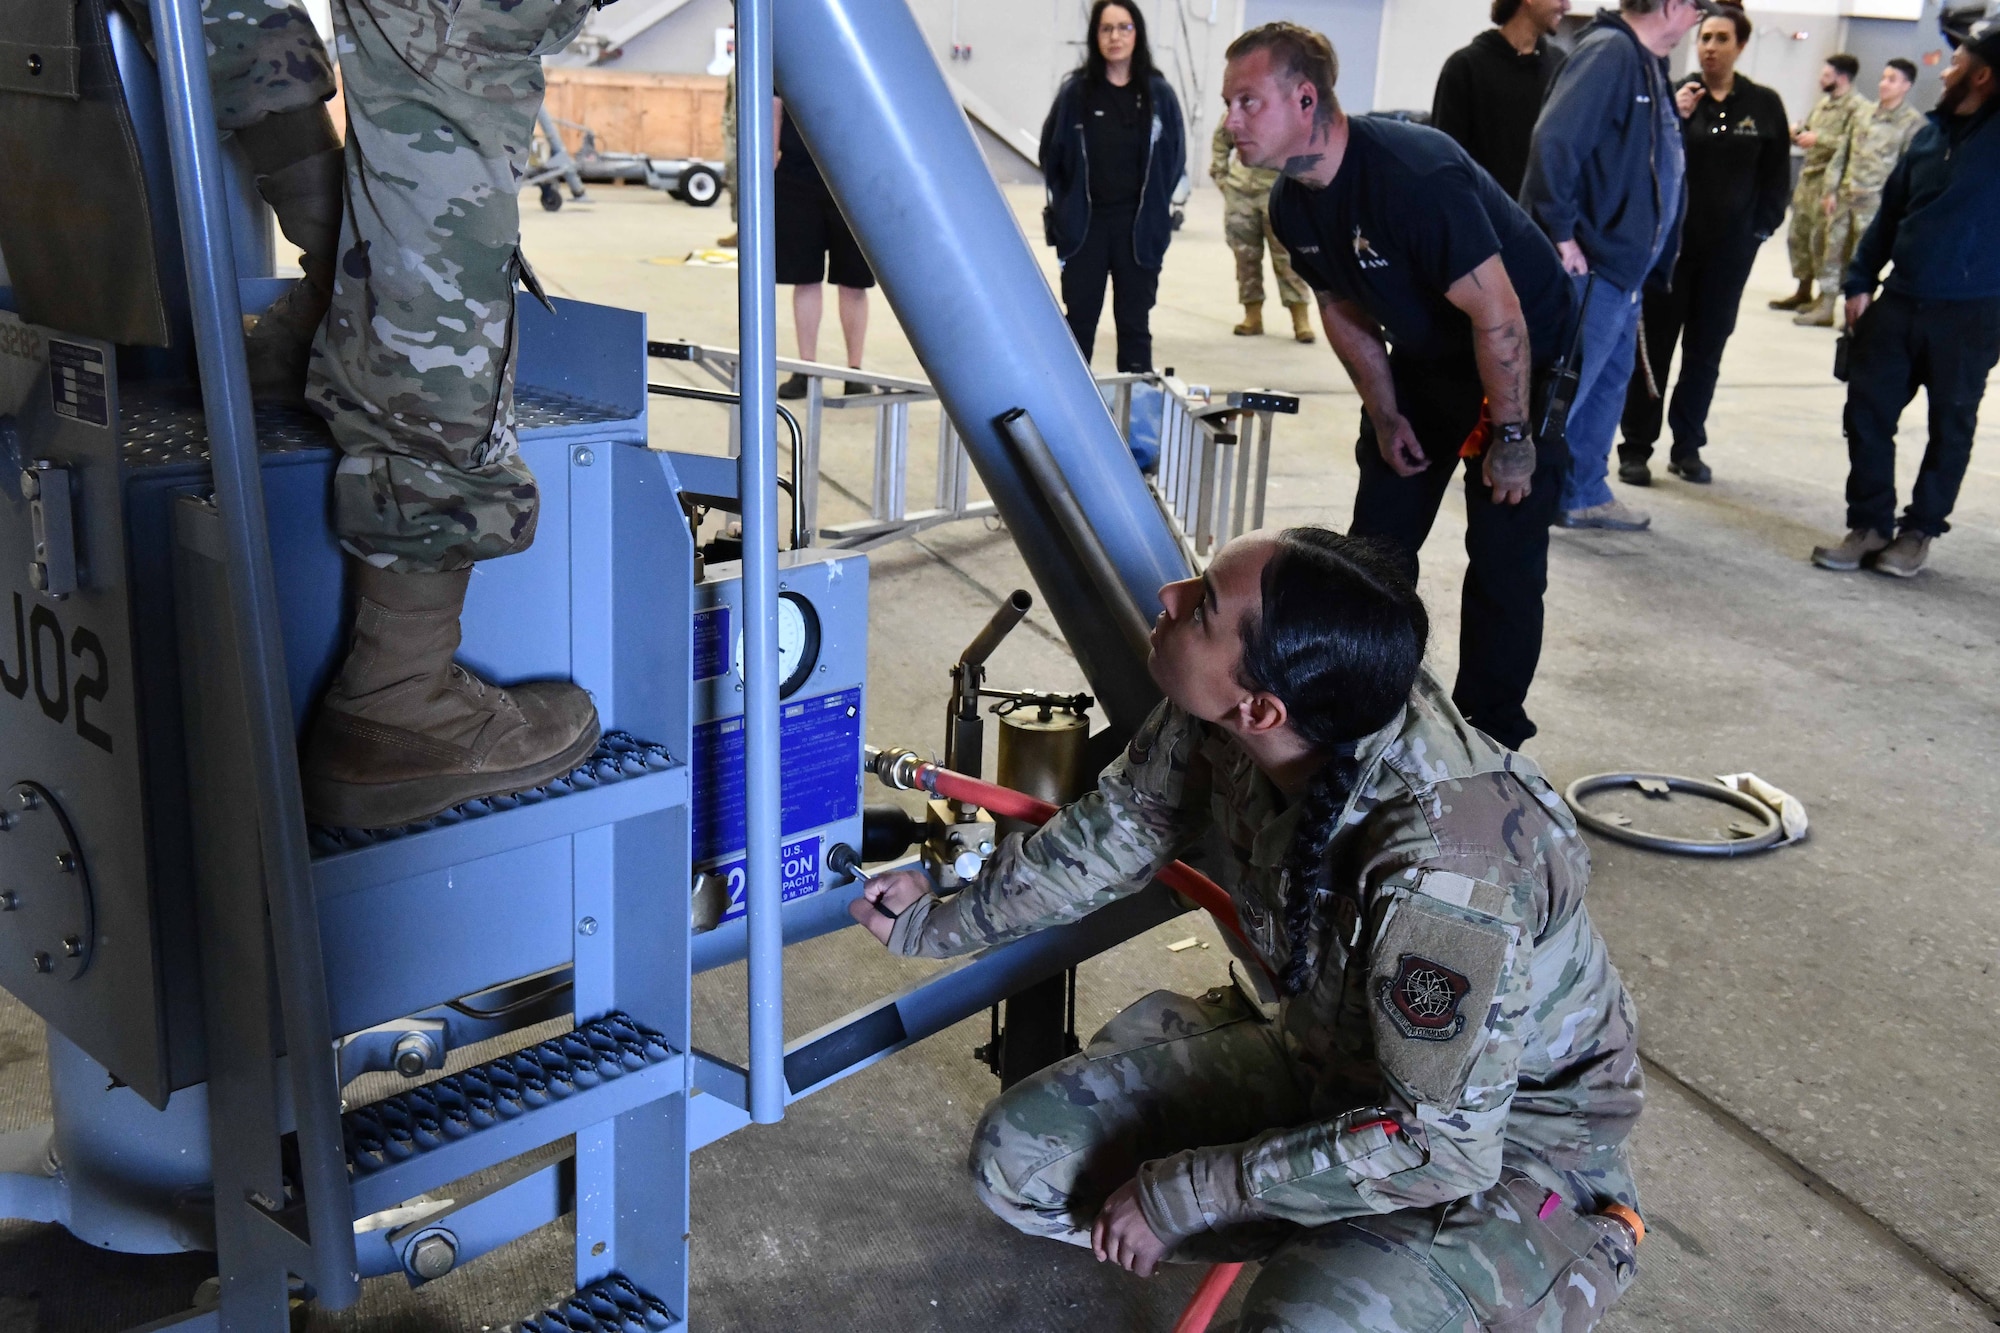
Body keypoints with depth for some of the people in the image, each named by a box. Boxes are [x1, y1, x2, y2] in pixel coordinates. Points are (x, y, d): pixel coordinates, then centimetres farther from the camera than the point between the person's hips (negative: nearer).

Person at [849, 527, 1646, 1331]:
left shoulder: (1446, 866, -38)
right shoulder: (1217, 722, -19)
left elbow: (1438, 1141, -29)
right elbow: (1118, 830, 2)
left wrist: (1184, 1195, -21)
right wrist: (941, 925, 15)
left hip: (1500, 1134, -6)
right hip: (1326, 1053, 6)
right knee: (1018, 1159, -2)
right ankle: (1319, 1244, 10)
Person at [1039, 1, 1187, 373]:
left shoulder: (1158, 93, 0)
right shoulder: (1075, 91, -2)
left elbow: (1174, 156, 7)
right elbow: (1052, 152, 5)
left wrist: (1155, 208, 4)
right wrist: (1066, 207, 3)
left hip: (1139, 228, 0)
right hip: (1084, 225, 0)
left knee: (1135, 321, 6)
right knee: (1080, 318, 7)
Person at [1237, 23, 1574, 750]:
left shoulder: (1413, 176, -33)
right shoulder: (1293, 207, -7)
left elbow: (1498, 313, -30)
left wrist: (1510, 434, -23)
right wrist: (1384, 415, 4)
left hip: (1524, 356, -8)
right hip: (1425, 357, 8)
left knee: (1504, 554, -7)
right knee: (1378, 540, 9)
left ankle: (1488, 738, 6)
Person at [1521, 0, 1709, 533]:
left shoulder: (1647, 62, 14)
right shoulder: (1608, 51, -15)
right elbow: (1554, 139, -24)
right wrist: (1561, 232, -23)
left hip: (1625, 262, 10)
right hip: (1593, 260, -10)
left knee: (1610, 377, 16)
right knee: (1567, 382, -4)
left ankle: (1584, 493, 26)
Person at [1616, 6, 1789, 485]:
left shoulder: (1764, 104, 2)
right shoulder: (1675, 95, -2)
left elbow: (1776, 174, 7)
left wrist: (1762, 226, 0)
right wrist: (1673, 119, -20)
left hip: (1730, 248, 2)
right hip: (1669, 240, -2)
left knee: (1706, 348, 8)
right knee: (1653, 345, 0)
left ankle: (1688, 446, 17)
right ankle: (1636, 447, 5)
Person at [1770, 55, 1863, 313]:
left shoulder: (1856, 107, -11)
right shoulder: (1822, 103, 16)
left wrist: (1818, 139, -21)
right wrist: (1796, 133, 3)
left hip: (1830, 181, -9)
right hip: (1807, 177, 9)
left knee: (1822, 238, -6)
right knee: (1798, 234, 12)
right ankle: (1803, 292, 22)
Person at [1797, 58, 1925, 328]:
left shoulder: (1913, 122, -6)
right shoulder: (1864, 111, 10)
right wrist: (1831, 190, 7)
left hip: (1876, 202, -5)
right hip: (1845, 195, 5)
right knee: (1833, 250, 8)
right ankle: (1824, 306, 17)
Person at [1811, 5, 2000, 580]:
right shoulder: (1933, 132, 10)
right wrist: (1860, 281, 10)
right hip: (1899, 301, 5)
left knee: (1951, 425, 8)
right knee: (1867, 412, 3)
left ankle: (1920, 531, 19)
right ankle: (1869, 525, 13)